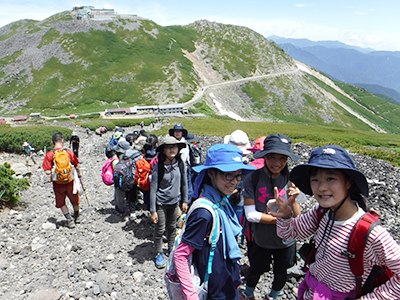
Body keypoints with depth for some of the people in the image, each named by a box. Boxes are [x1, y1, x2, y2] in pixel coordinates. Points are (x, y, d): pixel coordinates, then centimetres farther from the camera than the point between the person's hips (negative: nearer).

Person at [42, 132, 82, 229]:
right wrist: (79, 174, 21)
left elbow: (47, 172, -13)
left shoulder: (49, 154, -11)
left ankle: (69, 220, 17)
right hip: (70, 181, 1)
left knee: (61, 203, 18)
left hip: (57, 183, -1)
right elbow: (76, 167, 0)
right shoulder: (69, 152, -8)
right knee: (74, 200, 22)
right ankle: (77, 217, 41)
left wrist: (54, 171, 9)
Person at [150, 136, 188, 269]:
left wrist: (185, 201, 9)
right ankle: (159, 253, 29)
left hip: (175, 202, 3)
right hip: (161, 203, -3)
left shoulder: (181, 164, -8)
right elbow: (153, 189, -14)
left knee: (172, 227, 18)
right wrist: (153, 210, -14)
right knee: (160, 229, 7)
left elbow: (184, 183, 5)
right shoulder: (158, 167, -18)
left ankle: (171, 249, 41)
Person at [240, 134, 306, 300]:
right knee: (255, 270, 23)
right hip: (260, 240, -1)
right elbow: (250, 214, -20)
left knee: (280, 273, 24)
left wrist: (293, 200, -35)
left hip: (285, 242, 1)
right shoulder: (253, 179, -19)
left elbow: (297, 219, -16)